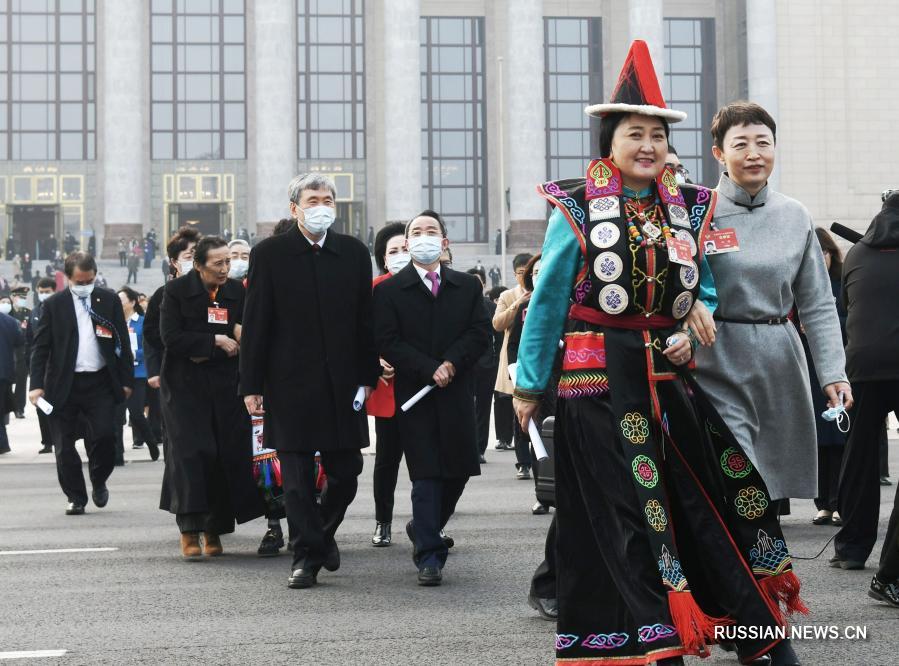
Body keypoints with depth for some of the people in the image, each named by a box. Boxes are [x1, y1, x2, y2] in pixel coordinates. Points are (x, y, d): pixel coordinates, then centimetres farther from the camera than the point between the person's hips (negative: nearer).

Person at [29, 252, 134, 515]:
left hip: (101, 383, 0)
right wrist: (37, 385, -8)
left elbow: (123, 343, 8)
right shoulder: (53, 305, 2)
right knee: (64, 446, 1)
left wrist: (126, 380, 4)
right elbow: (40, 348, 1)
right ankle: (76, 498, 14)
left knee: (104, 435, -10)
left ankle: (99, 483, 17)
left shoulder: (110, 301, 6)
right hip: (64, 385, 0)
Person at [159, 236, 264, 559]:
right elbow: (171, 338, -10)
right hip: (185, 385, -3)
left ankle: (214, 532, 8)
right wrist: (216, 341, -12)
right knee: (192, 452, -11)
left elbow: (244, 339, 9)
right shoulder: (176, 290, -3)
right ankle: (190, 532, -9)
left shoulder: (237, 291, 7)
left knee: (227, 454, -3)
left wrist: (204, 352, -6)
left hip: (224, 384, 3)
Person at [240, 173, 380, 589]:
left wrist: (368, 376, 6)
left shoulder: (354, 253, 8)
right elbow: (255, 324, -2)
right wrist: (252, 385, -6)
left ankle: (323, 533, 31)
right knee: (297, 477, 1)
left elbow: (365, 319, 10)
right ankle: (307, 555, 10)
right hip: (290, 384, -3)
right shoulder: (269, 254, -1)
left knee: (346, 473, 7)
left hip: (342, 383, 3)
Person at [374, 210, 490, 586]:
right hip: (415, 396, -3)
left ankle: (424, 529, 32)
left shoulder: (468, 287, 10)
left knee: (459, 470, 6)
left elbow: (480, 333, 2)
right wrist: (430, 370, -16)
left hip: (457, 394, 3)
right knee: (426, 476, -5)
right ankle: (429, 556, -1)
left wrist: (451, 363, -13)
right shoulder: (389, 291, 1)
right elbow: (387, 343, -6)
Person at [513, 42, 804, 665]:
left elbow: (702, 287, 19)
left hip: (669, 376, 4)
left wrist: (690, 329, -2)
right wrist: (529, 385, 2)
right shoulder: (578, 207, -4)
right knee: (626, 509, -2)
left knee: (724, 491, 3)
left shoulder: (688, 207, 8)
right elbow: (548, 302, 0)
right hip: (600, 382, -4)